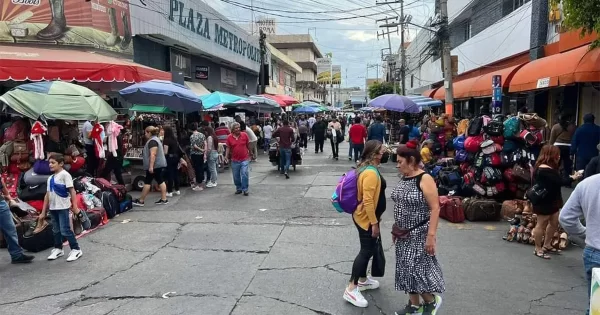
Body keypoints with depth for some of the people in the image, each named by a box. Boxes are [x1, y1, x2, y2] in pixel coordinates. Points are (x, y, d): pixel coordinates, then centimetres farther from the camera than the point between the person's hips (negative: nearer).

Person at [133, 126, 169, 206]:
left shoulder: (152, 141, -15)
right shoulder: (156, 139, 17)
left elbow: (153, 154, -24)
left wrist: (151, 166, -26)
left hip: (155, 166, -10)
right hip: (160, 164, 10)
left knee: (147, 182, -3)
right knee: (161, 181, 7)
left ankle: (141, 201, 3)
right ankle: (164, 199, 6)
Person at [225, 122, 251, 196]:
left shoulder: (244, 135, -2)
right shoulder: (229, 137, -1)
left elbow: (248, 145, 8)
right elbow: (228, 148, 3)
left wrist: (250, 154, 15)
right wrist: (226, 156, -9)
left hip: (244, 159, -2)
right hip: (235, 160, 2)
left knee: (244, 174, -10)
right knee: (236, 176, 10)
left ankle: (245, 189, 1)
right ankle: (238, 188, 26)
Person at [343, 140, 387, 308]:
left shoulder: (368, 168, 7)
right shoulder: (370, 173, -26)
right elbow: (368, 201, -29)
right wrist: (374, 223, -24)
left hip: (368, 217, 10)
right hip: (366, 219, -10)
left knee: (368, 249, 20)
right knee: (367, 251, -4)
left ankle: (363, 280, 36)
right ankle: (351, 289, 2)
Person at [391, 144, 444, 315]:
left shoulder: (425, 179, -17)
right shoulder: (404, 178, 6)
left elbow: (435, 208, -20)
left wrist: (431, 235, -23)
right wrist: (396, 229, 16)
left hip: (419, 234, -8)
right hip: (404, 234, 8)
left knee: (417, 269, -3)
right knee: (407, 269, 12)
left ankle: (431, 300, 21)